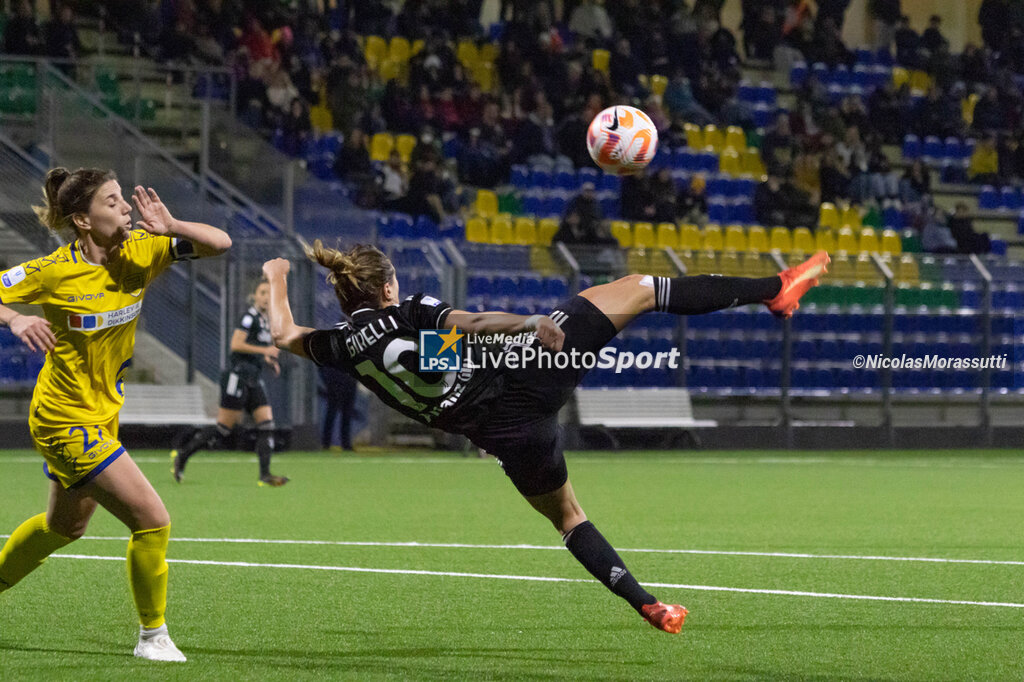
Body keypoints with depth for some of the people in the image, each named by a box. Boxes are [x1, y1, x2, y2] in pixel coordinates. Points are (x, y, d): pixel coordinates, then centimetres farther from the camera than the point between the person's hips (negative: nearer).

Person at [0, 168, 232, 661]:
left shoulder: (139, 254, -5)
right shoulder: (54, 272, -20)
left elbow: (219, 244, -7)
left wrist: (171, 228, -24)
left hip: (102, 414, 8)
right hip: (66, 421, -8)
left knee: (65, 526, 27)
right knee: (153, 520, -12)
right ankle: (152, 635, 5)